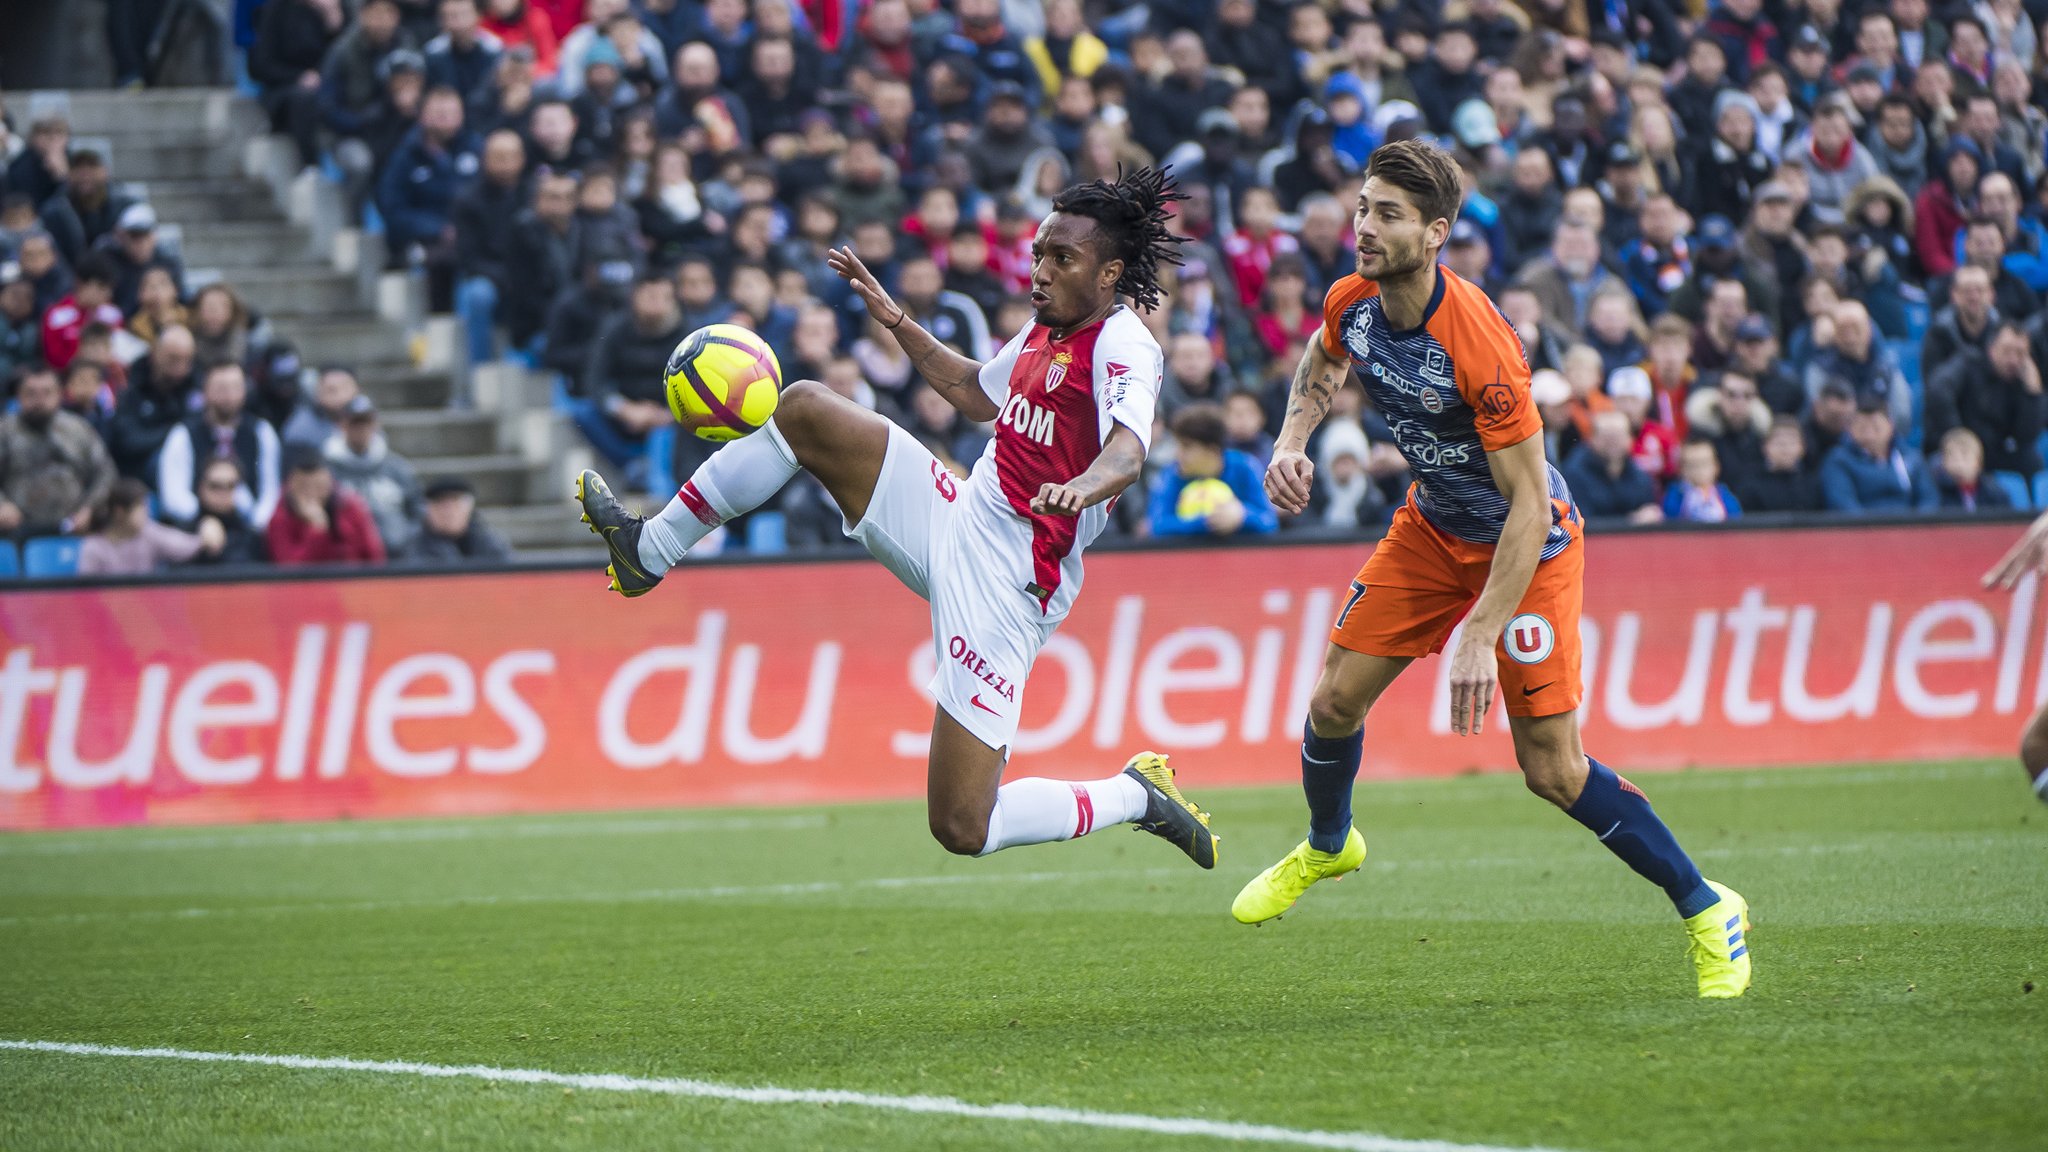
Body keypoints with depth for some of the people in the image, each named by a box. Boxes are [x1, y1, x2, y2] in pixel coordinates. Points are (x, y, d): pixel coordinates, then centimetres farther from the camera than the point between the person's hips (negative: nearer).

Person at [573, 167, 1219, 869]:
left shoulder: (1124, 345, -15)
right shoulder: (1046, 330, 13)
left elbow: (1129, 448, -36)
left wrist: (1082, 487, -57)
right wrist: (897, 321, 31)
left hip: (1005, 586, -9)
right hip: (957, 518, 9)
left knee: (963, 830, -12)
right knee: (805, 409, 1)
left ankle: (1135, 796, 12)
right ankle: (649, 551, 12)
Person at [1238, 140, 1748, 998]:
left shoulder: (1479, 343, -35)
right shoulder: (1354, 303, -13)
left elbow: (1528, 501, -31)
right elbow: (1323, 361, 15)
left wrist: (1481, 633, -34)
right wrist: (1290, 442, -4)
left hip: (1528, 541, -6)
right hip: (1432, 528, 6)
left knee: (1552, 768, -9)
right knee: (1335, 700, 2)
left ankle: (1705, 911, 7)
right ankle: (1326, 846, 35)